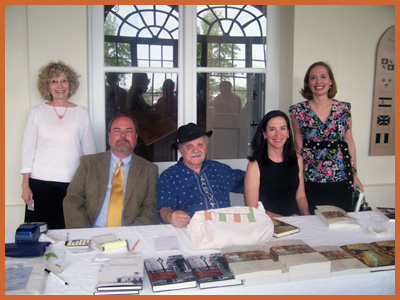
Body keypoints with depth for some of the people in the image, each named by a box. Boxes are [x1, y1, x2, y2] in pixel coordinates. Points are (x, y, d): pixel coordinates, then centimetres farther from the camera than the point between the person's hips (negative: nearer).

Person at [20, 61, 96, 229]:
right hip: (40, 183, 0)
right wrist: (25, 185, 2)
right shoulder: (37, 111, 8)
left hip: (72, 184, 0)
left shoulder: (81, 113, 7)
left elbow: (89, 150, 9)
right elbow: (28, 149, 7)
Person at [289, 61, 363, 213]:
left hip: (340, 179, 1)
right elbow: (298, 145, 4)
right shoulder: (298, 111, 0)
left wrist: (354, 175, 6)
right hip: (310, 181, -1)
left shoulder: (344, 109, 4)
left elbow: (349, 143, 7)